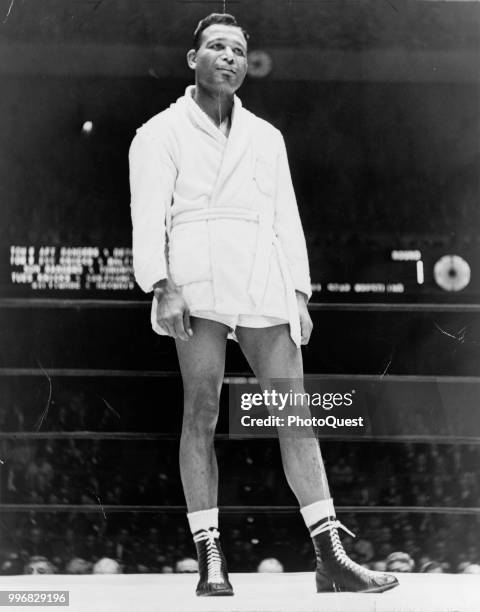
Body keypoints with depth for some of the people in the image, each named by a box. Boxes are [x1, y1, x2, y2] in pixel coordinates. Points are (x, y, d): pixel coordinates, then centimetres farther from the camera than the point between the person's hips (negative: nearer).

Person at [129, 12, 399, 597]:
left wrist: (299, 294, 10)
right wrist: (161, 287, -15)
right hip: (197, 281, -3)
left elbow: (287, 219, 20)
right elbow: (148, 214, -1)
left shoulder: (266, 137, 24)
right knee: (201, 413, -5)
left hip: (265, 286, 4)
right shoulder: (161, 132, 11)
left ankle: (331, 558, 0)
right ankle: (210, 559, -1)